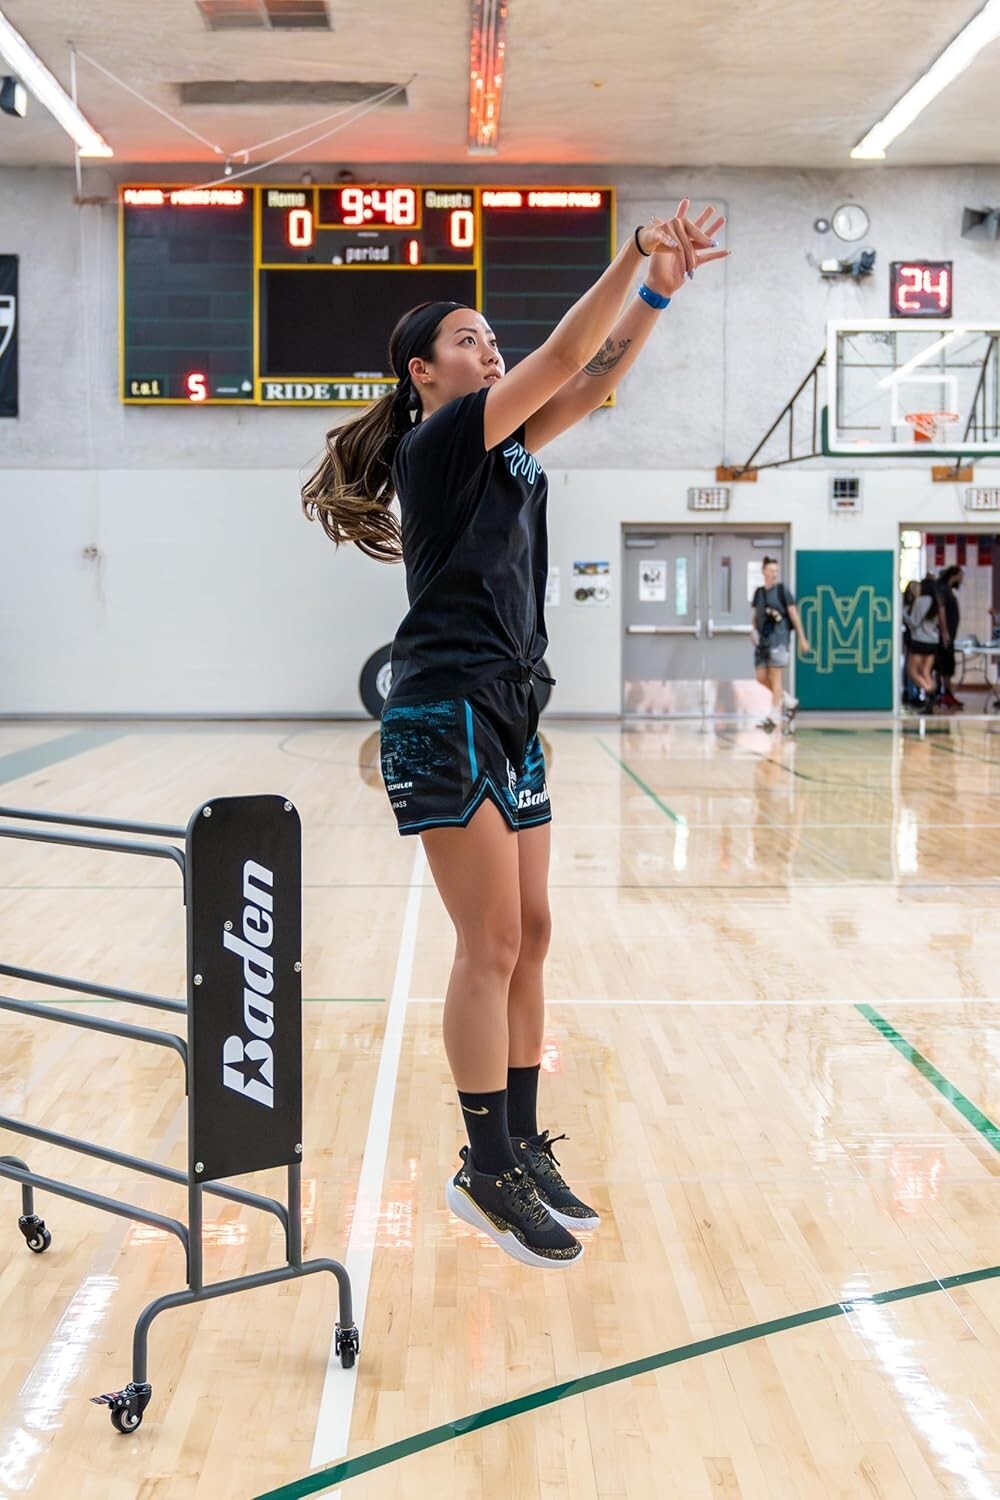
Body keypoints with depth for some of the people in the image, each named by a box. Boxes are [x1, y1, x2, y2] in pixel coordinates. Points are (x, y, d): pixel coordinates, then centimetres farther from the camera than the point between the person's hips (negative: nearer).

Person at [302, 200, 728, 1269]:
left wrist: (660, 288, 1)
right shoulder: (439, 441, -6)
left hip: (507, 714, 9)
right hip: (446, 716, -9)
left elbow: (593, 380, 12)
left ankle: (522, 1150, 18)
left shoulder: (503, 447, 18)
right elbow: (563, 356, -13)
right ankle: (488, 1170, 2)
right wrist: (637, 251, -9)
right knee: (492, 946, -8)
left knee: (527, 940, 9)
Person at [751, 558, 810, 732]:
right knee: (761, 677, 2)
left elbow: (793, 615, -1)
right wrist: (754, 631, 3)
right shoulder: (758, 592, 13)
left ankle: (774, 716, -4)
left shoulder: (782, 591, -1)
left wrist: (802, 638, -3)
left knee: (776, 677, -7)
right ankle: (789, 702, 20)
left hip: (778, 638, -6)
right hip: (762, 639, 6)